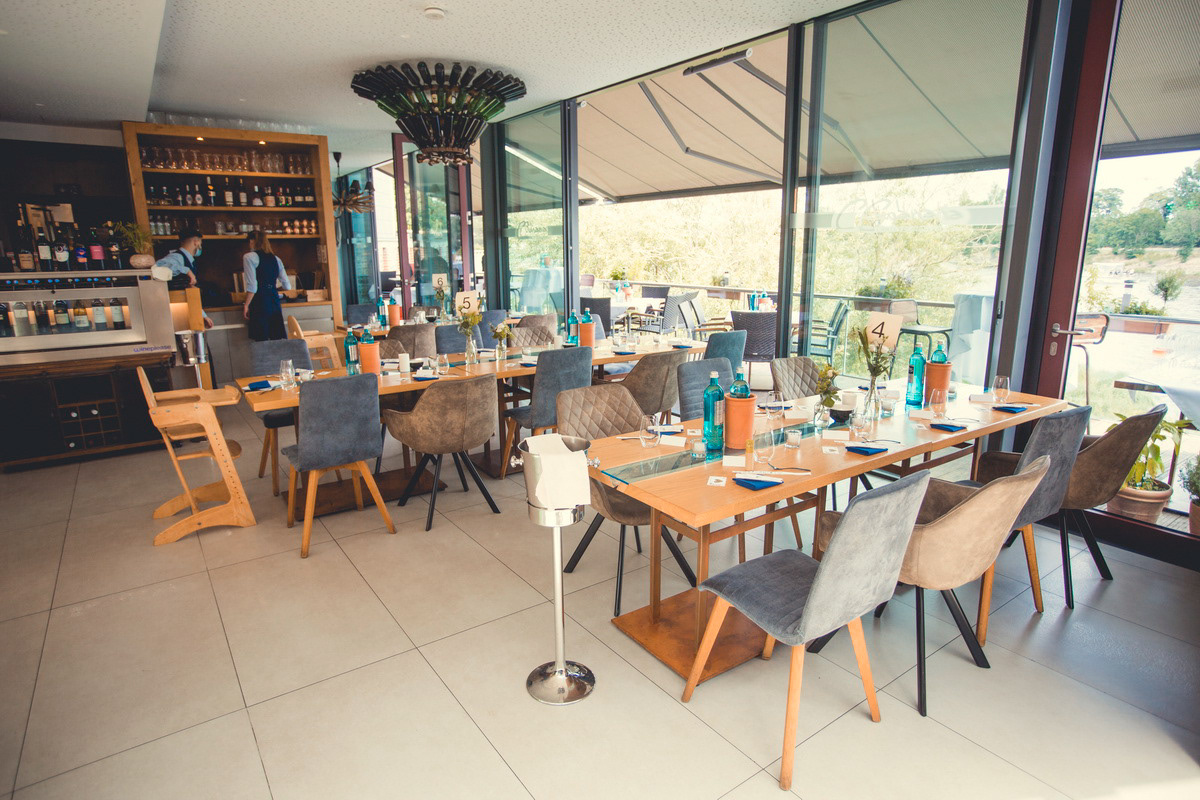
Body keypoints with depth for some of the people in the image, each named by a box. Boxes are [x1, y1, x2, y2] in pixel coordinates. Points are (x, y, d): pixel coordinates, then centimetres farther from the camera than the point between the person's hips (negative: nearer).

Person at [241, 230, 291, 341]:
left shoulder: (249, 257, -4)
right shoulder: (276, 259, 13)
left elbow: (252, 287, -12)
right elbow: (288, 286, 15)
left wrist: (246, 305, -4)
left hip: (259, 302, -6)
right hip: (275, 301, 6)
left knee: (261, 340, -4)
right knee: (277, 338, 5)